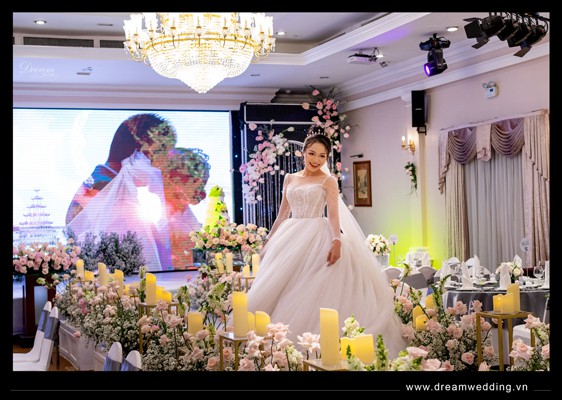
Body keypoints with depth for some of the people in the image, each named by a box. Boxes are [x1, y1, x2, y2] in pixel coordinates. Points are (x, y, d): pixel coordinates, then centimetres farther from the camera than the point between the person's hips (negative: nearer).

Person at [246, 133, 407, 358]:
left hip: (318, 238, -5)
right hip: (291, 237, 5)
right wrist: (268, 242, 14)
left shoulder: (328, 181, 1)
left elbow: (334, 214, -10)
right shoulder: (290, 179, 13)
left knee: (310, 294, -11)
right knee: (276, 289, 1)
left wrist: (337, 240, -27)